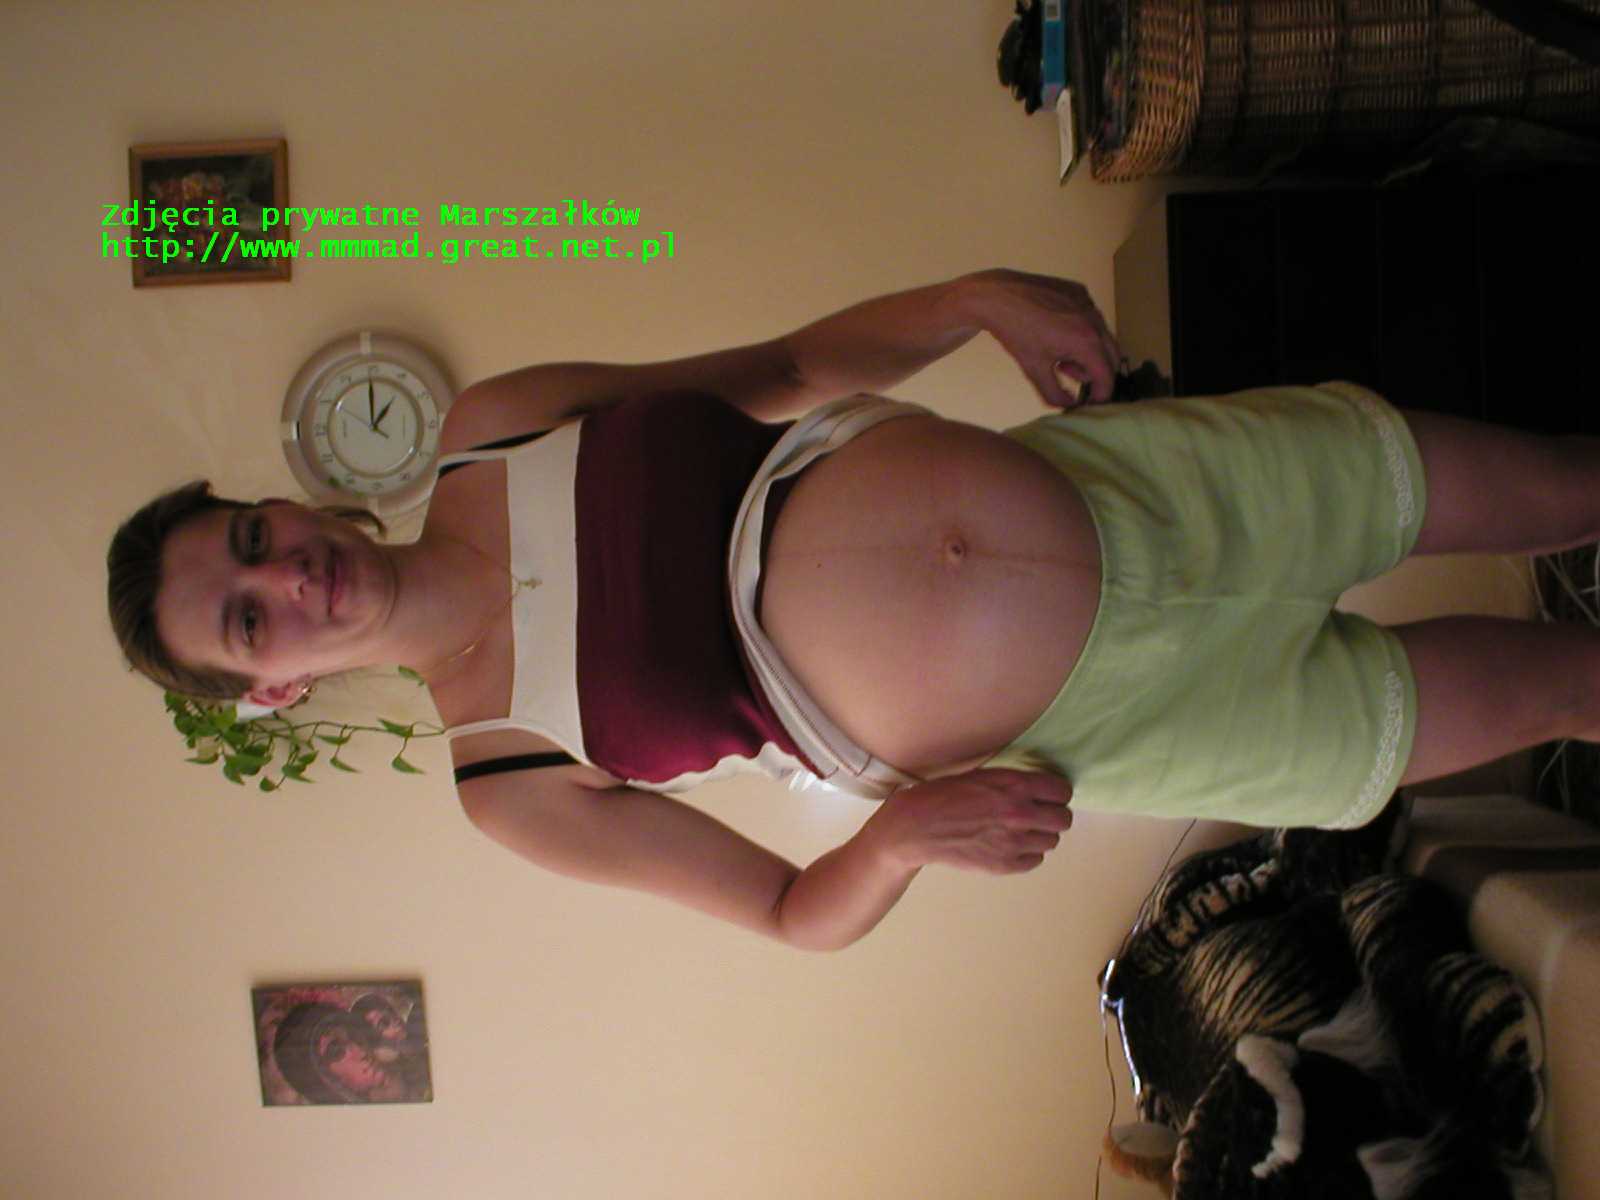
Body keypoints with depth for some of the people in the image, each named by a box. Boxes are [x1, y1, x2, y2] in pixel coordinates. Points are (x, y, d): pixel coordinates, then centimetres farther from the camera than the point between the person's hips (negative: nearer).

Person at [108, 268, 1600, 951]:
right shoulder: (510, 782, -5)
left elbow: (779, 365, 5)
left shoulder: (492, 423, -1)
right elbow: (794, 911, -1)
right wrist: (901, 836, -23)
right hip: (1082, 724, -3)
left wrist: (979, 294, -11)